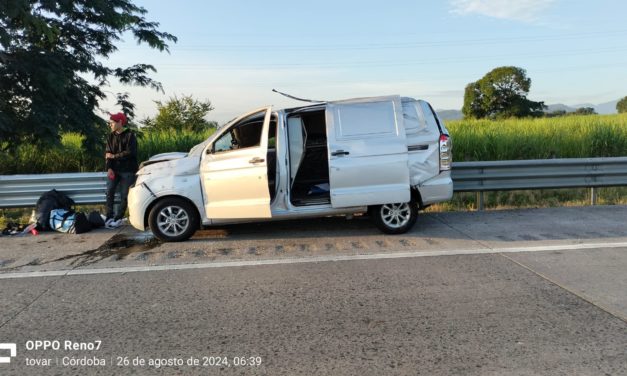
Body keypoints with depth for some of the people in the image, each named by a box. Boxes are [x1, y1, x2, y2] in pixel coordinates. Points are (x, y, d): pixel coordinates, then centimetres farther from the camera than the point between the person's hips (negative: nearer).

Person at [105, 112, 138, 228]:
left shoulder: (130, 136, -6)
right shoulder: (111, 136, 9)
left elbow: (130, 153, -17)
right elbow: (108, 153, 4)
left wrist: (114, 156, -10)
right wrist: (109, 168, -10)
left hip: (127, 170, -4)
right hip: (114, 169, 4)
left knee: (125, 195, 0)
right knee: (109, 192, -6)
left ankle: (118, 218, 7)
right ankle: (110, 216, 3)